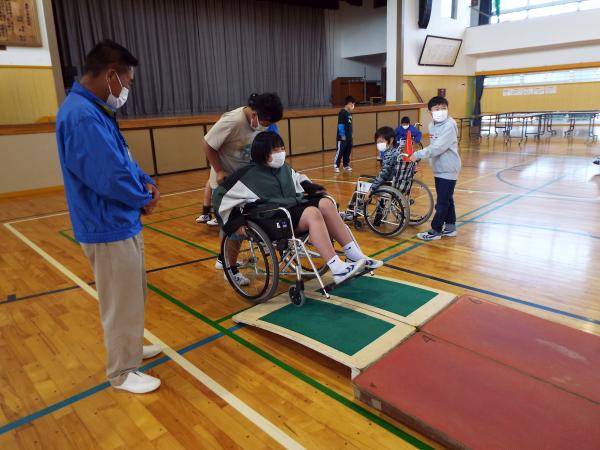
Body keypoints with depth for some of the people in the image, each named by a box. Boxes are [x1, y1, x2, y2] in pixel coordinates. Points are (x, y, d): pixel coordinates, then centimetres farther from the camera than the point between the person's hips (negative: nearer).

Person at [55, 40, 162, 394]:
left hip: (122, 222, 10)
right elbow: (111, 177, -30)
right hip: (109, 228, -10)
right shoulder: (82, 116, -25)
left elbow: (123, 159, 16)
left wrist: (146, 182, -2)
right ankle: (122, 372, 24)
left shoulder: (95, 110, 10)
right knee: (122, 303, 5)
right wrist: (145, 198, -11)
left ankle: (130, 347, 44)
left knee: (133, 295, 24)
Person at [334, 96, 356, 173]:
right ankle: (336, 166, 3)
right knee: (340, 152, -4)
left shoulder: (349, 113, 12)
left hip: (349, 137, 8)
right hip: (342, 137, -8)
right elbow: (340, 125, -17)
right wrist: (342, 135, -18)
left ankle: (346, 165, 23)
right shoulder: (342, 112, -13)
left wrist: (350, 135, 15)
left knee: (347, 152, 13)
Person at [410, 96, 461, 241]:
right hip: (439, 169, 8)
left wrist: (418, 155, -26)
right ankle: (450, 227, 28)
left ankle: (435, 231, 4)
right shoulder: (432, 125, 7)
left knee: (442, 202, -2)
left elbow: (438, 147, -27)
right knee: (446, 200, 16)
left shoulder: (449, 126, -19)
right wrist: (422, 156, 0)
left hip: (448, 169, -8)